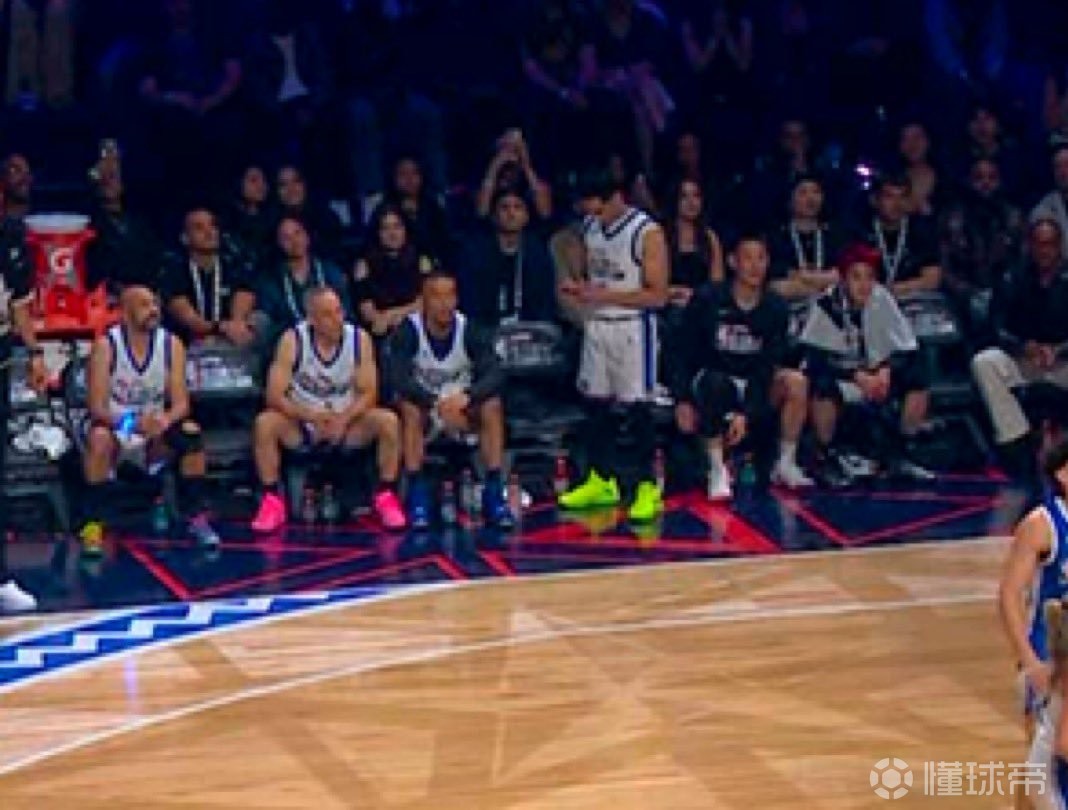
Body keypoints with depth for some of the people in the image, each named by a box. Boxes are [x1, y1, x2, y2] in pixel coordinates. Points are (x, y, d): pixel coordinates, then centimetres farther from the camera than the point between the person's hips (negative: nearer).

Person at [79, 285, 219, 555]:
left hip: (155, 432, 3)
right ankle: (93, 524, -29)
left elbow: (181, 403, -8)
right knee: (99, 437, -36)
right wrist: (133, 423, -37)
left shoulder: (171, 345, -5)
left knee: (191, 433, -25)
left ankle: (196, 518, -12)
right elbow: (97, 408, -19)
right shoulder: (106, 346, -15)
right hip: (117, 430, -3)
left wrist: (165, 419, -32)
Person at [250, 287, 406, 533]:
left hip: (347, 425, 1)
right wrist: (311, 415, -33)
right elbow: (275, 396, -18)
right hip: (302, 426, -1)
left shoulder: (359, 339, -11)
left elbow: (368, 393, -10)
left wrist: (344, 418, -29)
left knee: (388, 421, -25)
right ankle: (272, 501, -18)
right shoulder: (292, 341, -16)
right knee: (265, 423, -30)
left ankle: (386, 497, -11)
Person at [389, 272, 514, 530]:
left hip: (461, 409, 2)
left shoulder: (469, 330, -10)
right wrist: (438, 403, -41)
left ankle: (494, 494, -23)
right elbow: (400, 379, -27)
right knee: (410, 409, -33)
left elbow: (495, 376, -21)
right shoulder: (408, 331, -15)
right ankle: (417, 495, -30)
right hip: (424, 406, -2)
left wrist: (465, 396, -41)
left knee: (492, 406, -26)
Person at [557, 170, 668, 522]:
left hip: (631, 327, -7)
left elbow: (657, 295, -16)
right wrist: (580, 289, -1)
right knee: (596, 403, 11)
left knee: (636, 408, -5)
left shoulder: (647, 233, -16)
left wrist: (605, 295, -21)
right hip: (597, 324, 7)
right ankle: (601, 482, 23)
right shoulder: (591, 227, 6)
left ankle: (648, 489, 2)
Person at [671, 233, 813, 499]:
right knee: (716, 386, -37)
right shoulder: (707, 300, -12)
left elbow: (768, 366, -10)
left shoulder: (775, 308, -6)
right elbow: (684, 353, -6)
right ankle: (717, 470, -29)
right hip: (710, 377, -3)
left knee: (795, 381, -23)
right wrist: (682, 401, -16)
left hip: (753, 385, 3)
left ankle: (785, 465, -9)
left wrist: (746, 413, -21)